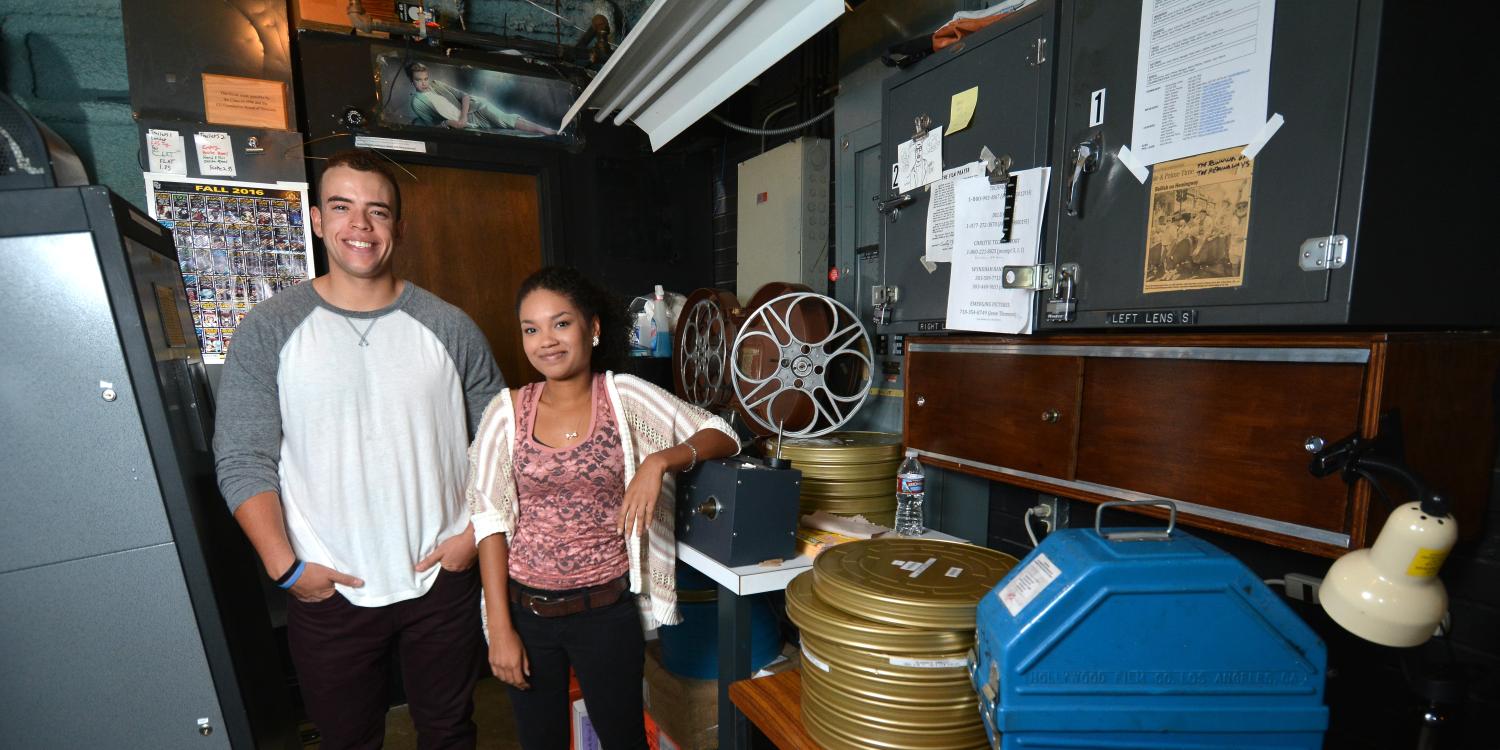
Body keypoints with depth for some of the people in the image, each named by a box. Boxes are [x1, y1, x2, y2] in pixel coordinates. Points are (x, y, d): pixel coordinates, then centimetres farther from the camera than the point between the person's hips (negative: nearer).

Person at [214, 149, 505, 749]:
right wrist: (285, 566, -11)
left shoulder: (448, 327, -4)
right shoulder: (268, 331, -4)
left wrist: (477, 531, -6)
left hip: (443, 580, 1)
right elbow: (243, 461, -5)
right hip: (329, 592, 0)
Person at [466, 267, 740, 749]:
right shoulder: (507, 411, -6)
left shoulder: (624, 397, -9)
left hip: (606, 609, -1)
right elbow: (491, 521, -3)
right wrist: (500, 629, -5)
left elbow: (724, 436, -9)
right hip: (527, 609, 2)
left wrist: (658, 460, -26)